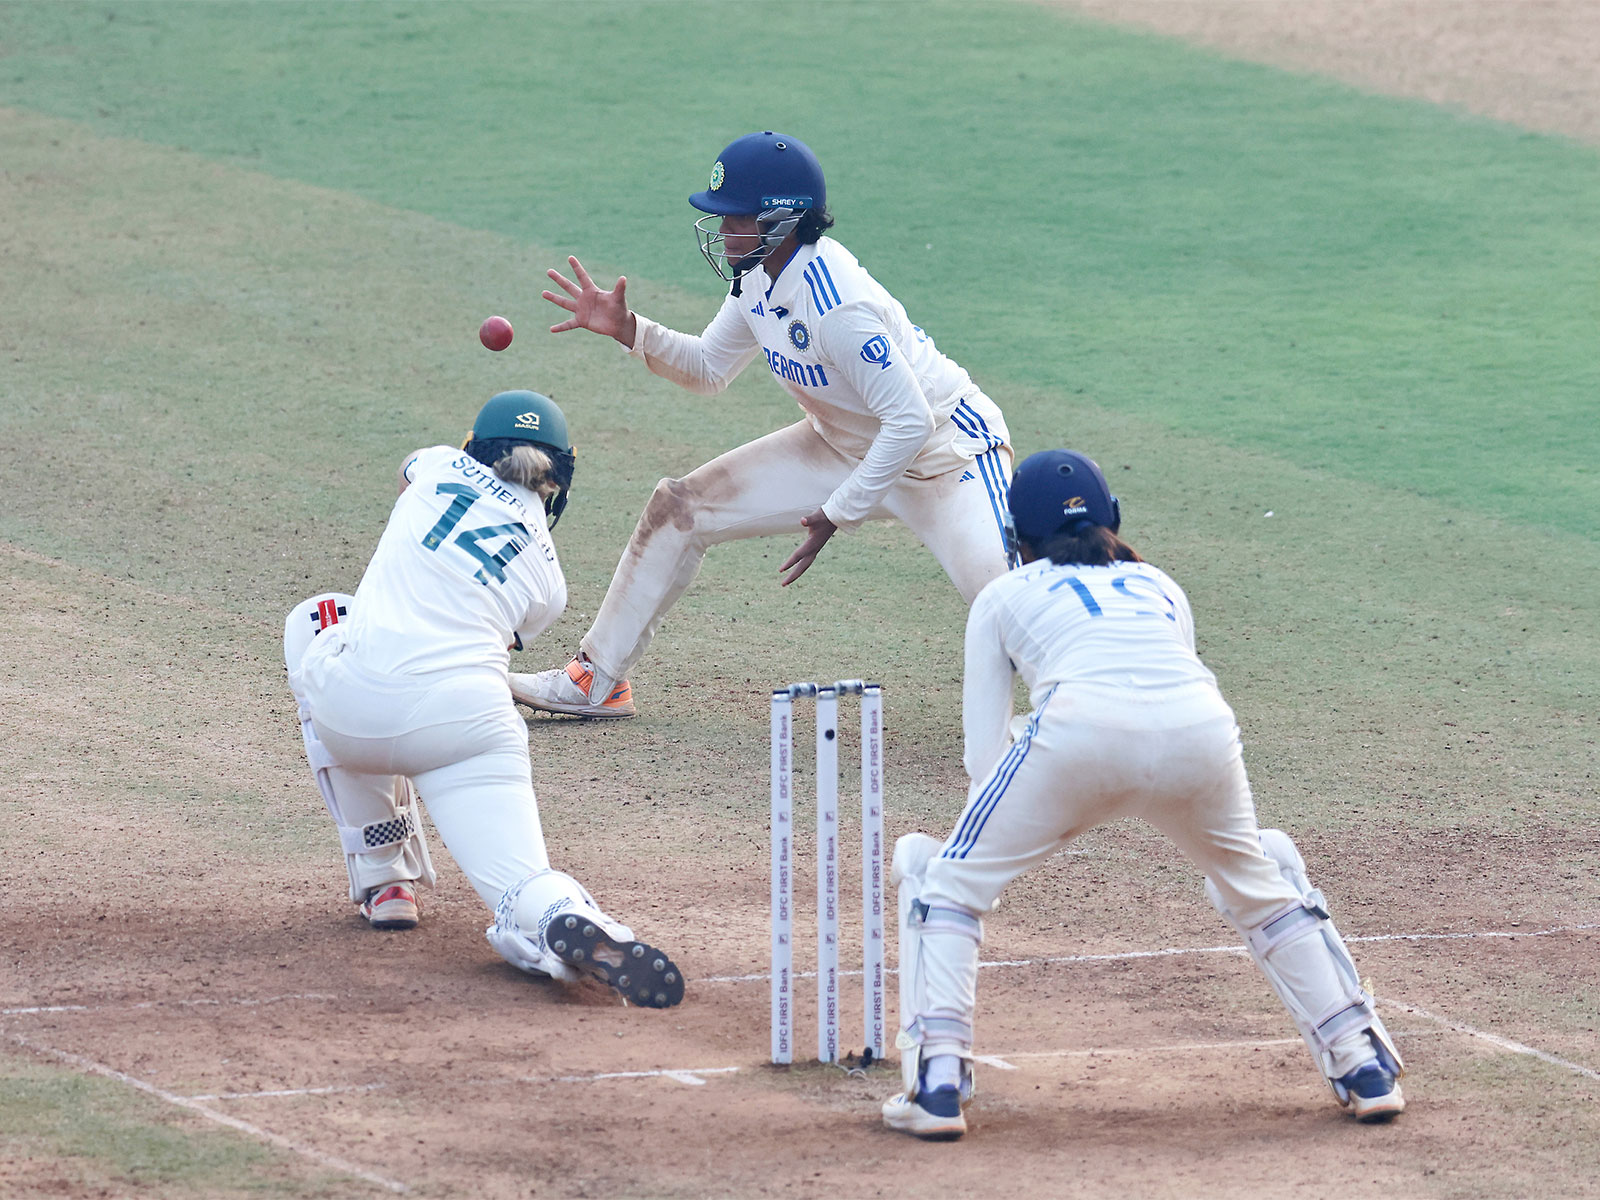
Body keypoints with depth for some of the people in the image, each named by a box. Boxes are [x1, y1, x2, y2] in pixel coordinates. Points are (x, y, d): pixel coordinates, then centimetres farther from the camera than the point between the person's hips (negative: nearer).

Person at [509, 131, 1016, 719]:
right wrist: (629, 330, -3)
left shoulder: (837, 306, -32)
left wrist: (839, 514, -25)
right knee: (678, 508, 5)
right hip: (842, 445, 9)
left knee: (999, 589, -31)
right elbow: (710, 368, 13)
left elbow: (910, 421, -31)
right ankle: (597, 681, 17)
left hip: (940, 448, -9)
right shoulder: (760, 277, -5)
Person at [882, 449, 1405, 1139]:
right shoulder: (1159, 587, 36)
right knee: (1260, 885, 30)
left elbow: (985, 752, 22)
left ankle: (936, 1082, 0)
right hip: (1203, 733, 3)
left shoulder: (1004, 596, 28)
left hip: (1083, 731, -3)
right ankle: (1366, 1069, 25)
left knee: (945, 881, 15)